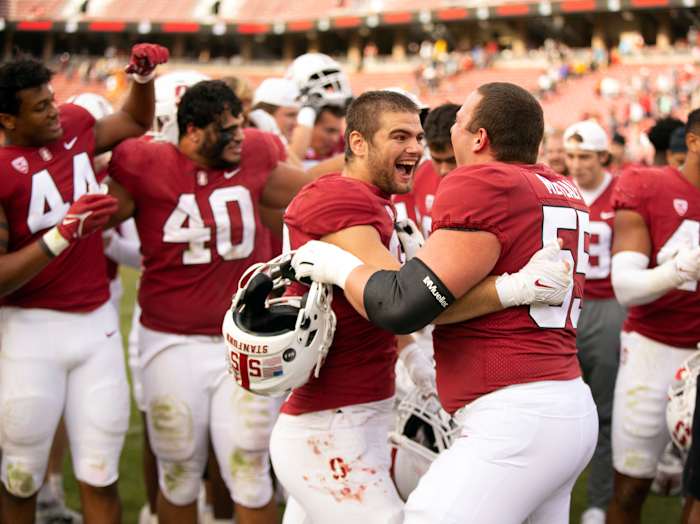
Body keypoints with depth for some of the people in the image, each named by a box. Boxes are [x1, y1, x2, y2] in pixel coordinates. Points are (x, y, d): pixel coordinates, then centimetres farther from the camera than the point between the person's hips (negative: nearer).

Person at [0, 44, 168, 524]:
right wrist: (64, 233, -28)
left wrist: (144, 77, 7)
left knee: (101, 478, 6)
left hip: (98, 322, 4)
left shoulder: (76, 124, 3)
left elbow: (136, 121, 26)